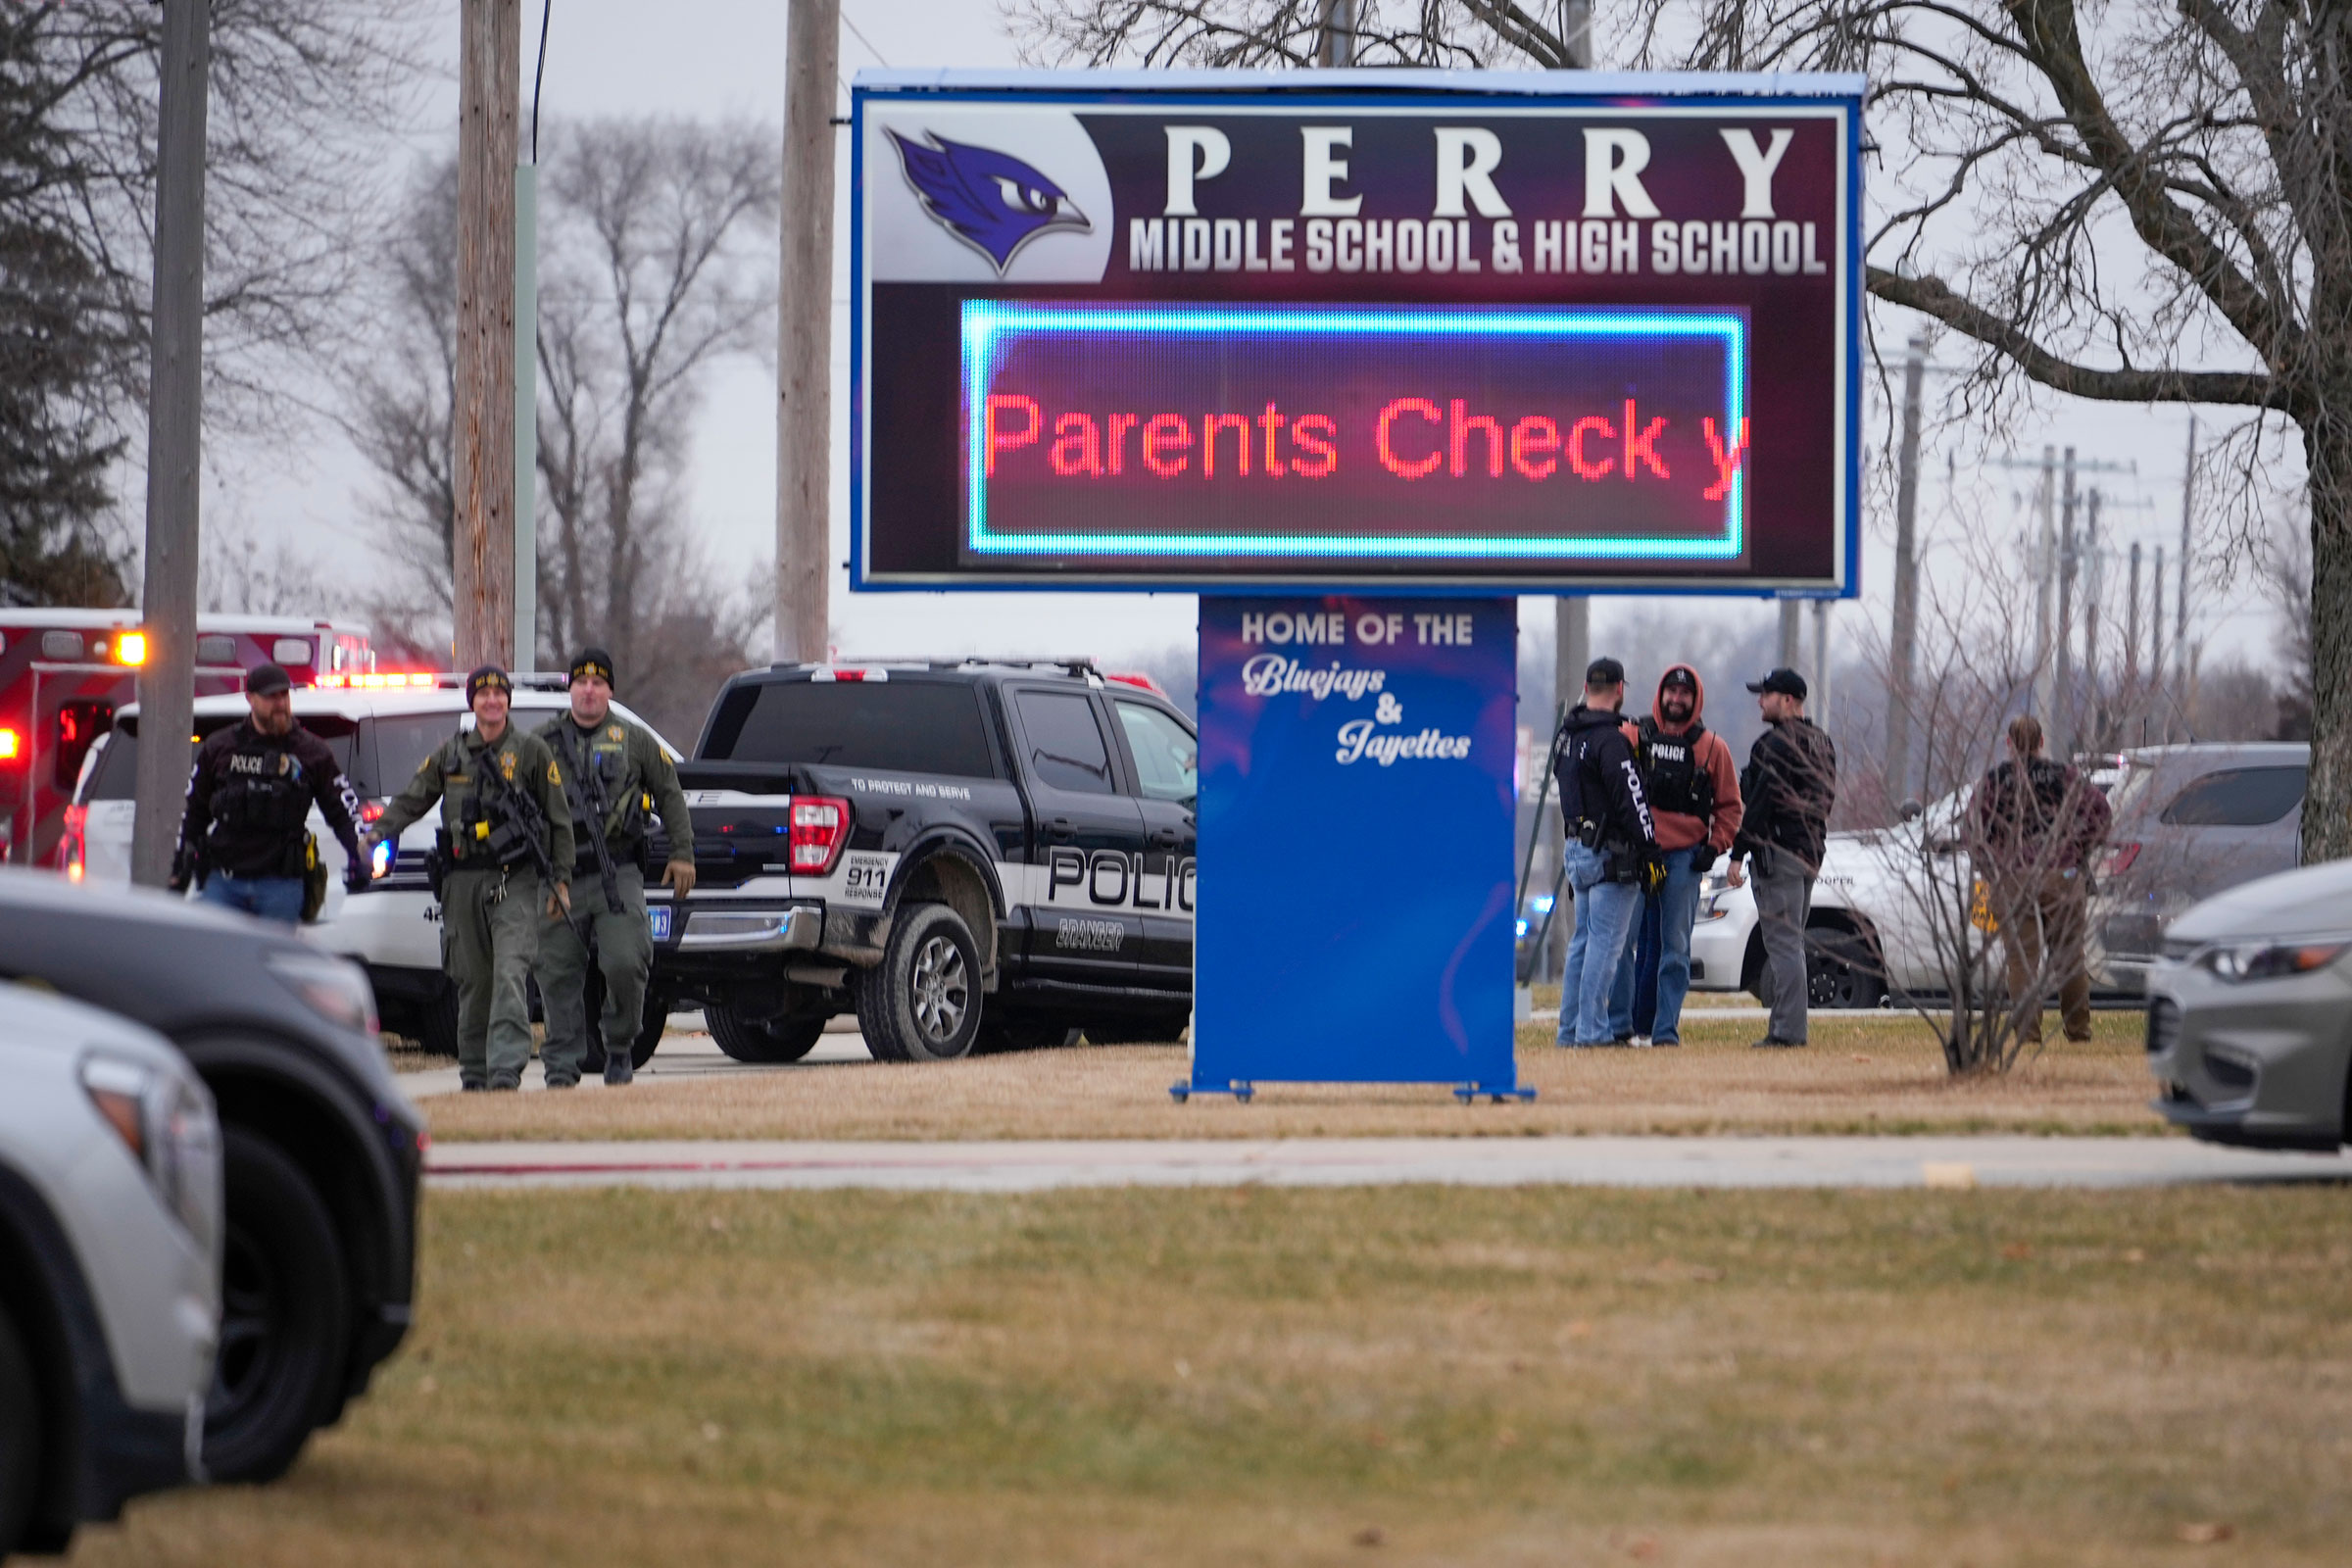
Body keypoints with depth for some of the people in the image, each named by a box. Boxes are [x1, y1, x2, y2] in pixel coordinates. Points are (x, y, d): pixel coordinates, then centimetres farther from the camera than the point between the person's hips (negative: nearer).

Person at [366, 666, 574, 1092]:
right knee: (472, 980, 7)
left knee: (509, 975, -16)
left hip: (514, 881, -3)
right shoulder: (451, 753, 12)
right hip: (462, 881, 3)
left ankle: (505, 1069, -23)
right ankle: (474, 1072, 16)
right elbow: (411, 800, 16)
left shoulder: (532, 752, 5)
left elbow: (559, 818, 8)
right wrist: (378, 833, -2)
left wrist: (561, 879, 4)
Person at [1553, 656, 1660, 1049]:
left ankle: (1570, 1029, 16)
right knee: (1605, 942, -6)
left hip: (1576, 849, 9)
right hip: (1610, 853, -9)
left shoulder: (1568, 734, 12)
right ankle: (1592, 1031, -8)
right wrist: (1650, 851, -13)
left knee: (1583, 940, 15)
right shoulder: (1609, 739, -17)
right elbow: (1630, 800, -18)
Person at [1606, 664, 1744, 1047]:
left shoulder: (1712, 748, 8)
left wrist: (1715, 846, 0)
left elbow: (1730, 807, 12)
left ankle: (1665, 1029, 3)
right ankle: (1619, 1024, 1)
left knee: (1674, 946, 1)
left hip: (1684, 857, 0)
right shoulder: (1633, 738, 6)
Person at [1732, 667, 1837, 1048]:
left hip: (1779, 851, -10)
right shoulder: (1821, 743, 17)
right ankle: (1785, 1026, 15)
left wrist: (1739, 851, -14)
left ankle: (1787, 1029, -13)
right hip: (1811, 852, 10)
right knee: (1790, 942, 14)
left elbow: (1759, 802, -17)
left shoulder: (1777, 744, -13)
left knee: (1782, 942, -10)